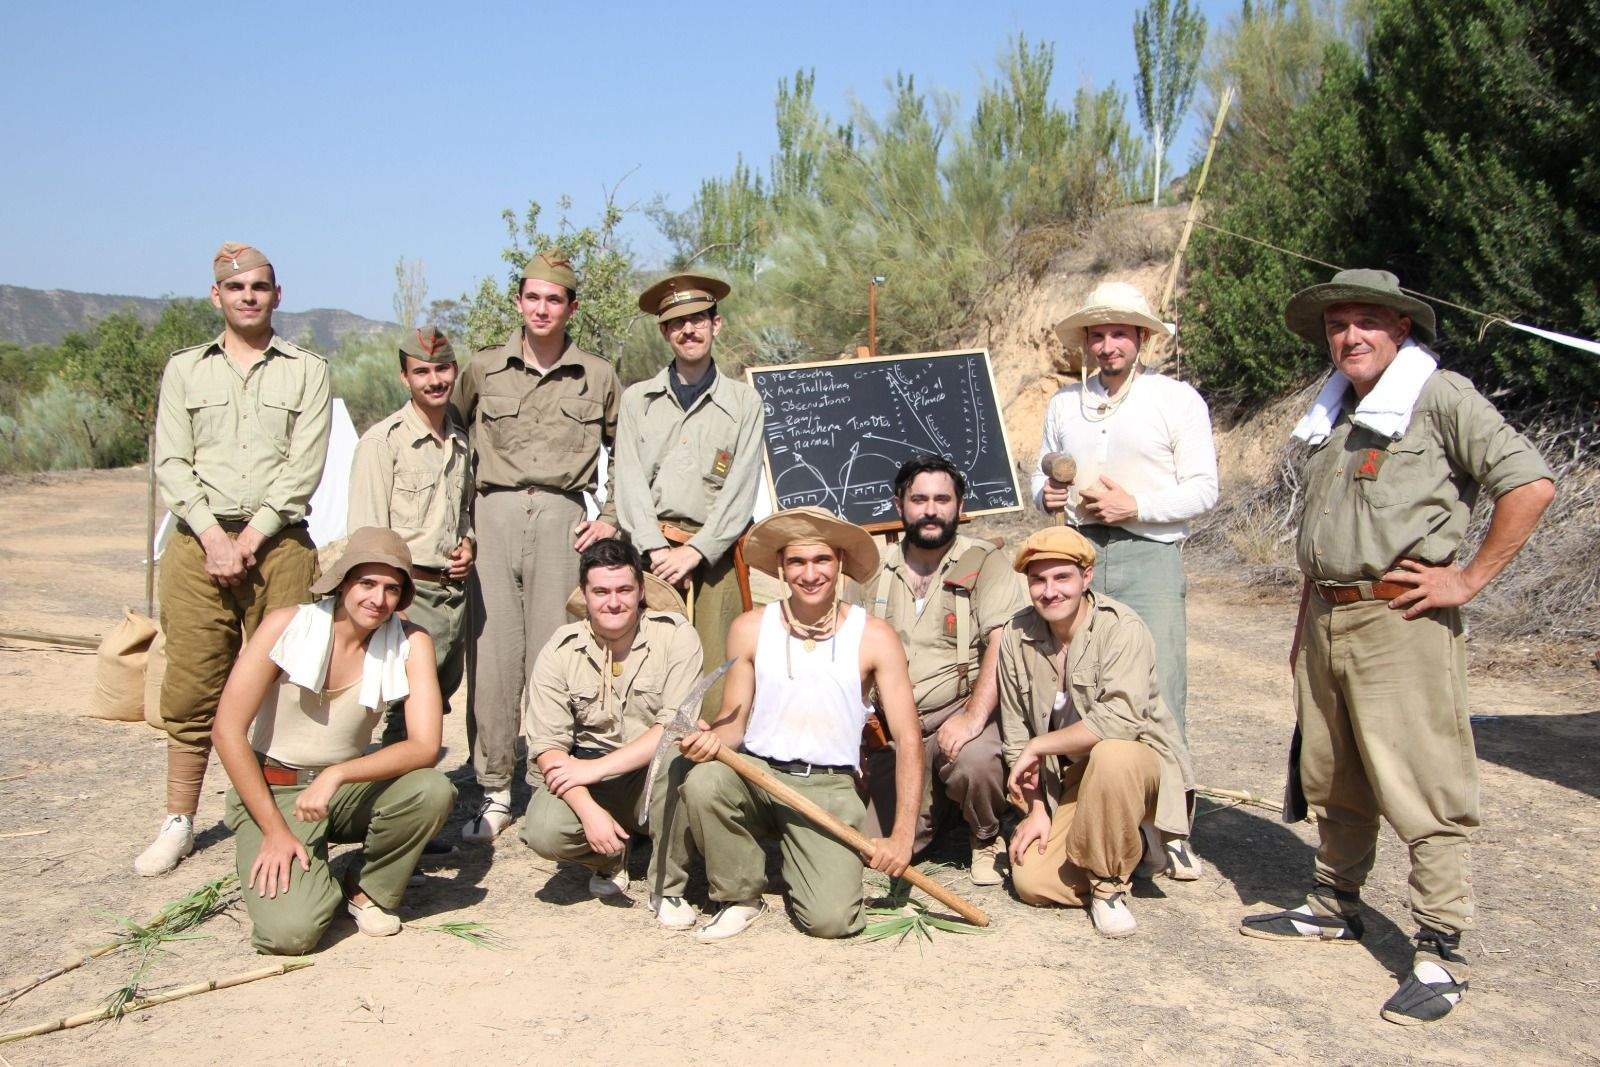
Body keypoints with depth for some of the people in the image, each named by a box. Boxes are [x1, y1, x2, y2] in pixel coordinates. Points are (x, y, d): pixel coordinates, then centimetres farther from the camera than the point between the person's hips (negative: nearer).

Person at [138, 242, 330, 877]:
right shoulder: (184, 370, 15)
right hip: (197, 540, 2)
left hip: (279, 542, -1)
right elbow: (171, 463, 6)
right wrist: (213, 536, -8)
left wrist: (250, 539, -9)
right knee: (191, 689, 2)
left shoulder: (307, 371, 9)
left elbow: (304, 468, -1)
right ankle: (179, 822, 12)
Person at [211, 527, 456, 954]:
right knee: (290, 931, -24)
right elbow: (228, 731, -13)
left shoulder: (411, 643, -10)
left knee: (433, 791, -28)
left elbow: (425, 746, -18)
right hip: (272, 790, -3)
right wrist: (274, 830, -16)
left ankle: (368, 888, 0)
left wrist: (337, 775, -31)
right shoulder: (286, 625, -14)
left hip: (348, 788, 3)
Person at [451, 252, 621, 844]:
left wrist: (612, 517, 9)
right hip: (494, 516, 1)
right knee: (492, 653, -1)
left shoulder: (598, 377, 10)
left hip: (562, 517, 0)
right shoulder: (483, 370, 10)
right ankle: (494, 790, 10)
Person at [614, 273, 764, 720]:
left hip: (714, 555, -1)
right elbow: (630, 481, 5)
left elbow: (742, 488, 1)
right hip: (649, 553, 1)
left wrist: (694, 551, -9)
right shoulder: (637, 399, 15)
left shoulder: (744, 402, 10)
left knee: (716, 676, -8)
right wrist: (656, 548, -8)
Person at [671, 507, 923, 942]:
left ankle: (804, 860, 17)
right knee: (702, 782, -32)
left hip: (829, 788, -2)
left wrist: (902, 836, -13)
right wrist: (711, 738, -19)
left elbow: (908, 740, -6)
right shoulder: (750, 629, 1)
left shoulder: (874, 637, -5)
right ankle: (740, 897, -4)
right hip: (756, 772, 2)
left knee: (831, 919, -21)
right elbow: (734, 722, 7)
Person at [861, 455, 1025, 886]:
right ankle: (937, 803, 27)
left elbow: (1002, 647, -15)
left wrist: (973, 717, -28)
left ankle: (986, 838, 0)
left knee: (974, 761, -37)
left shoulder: (985, 563, -3)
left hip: (961, 711, -3)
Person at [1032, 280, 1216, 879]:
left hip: (1148, 556, -4)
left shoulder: (1177, 399, 5)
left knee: (1159, 697, -8)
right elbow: (1043, 472, 27)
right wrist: (1046, 494, 3)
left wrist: (1135, 505, -12)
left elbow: (1202, 490, 0)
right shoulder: (1064, 404, 18)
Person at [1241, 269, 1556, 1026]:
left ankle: (1440, 953, 3)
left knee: (1423, 788, -5)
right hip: (1326, 619, 8)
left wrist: (1469, 579, -12)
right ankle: (1334, 907, 30)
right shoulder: (1335, 417, 18)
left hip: (1400, 619, -8)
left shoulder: (1440, 398, -6)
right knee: (1332, 779, 16)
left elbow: (1531, 483, -14)